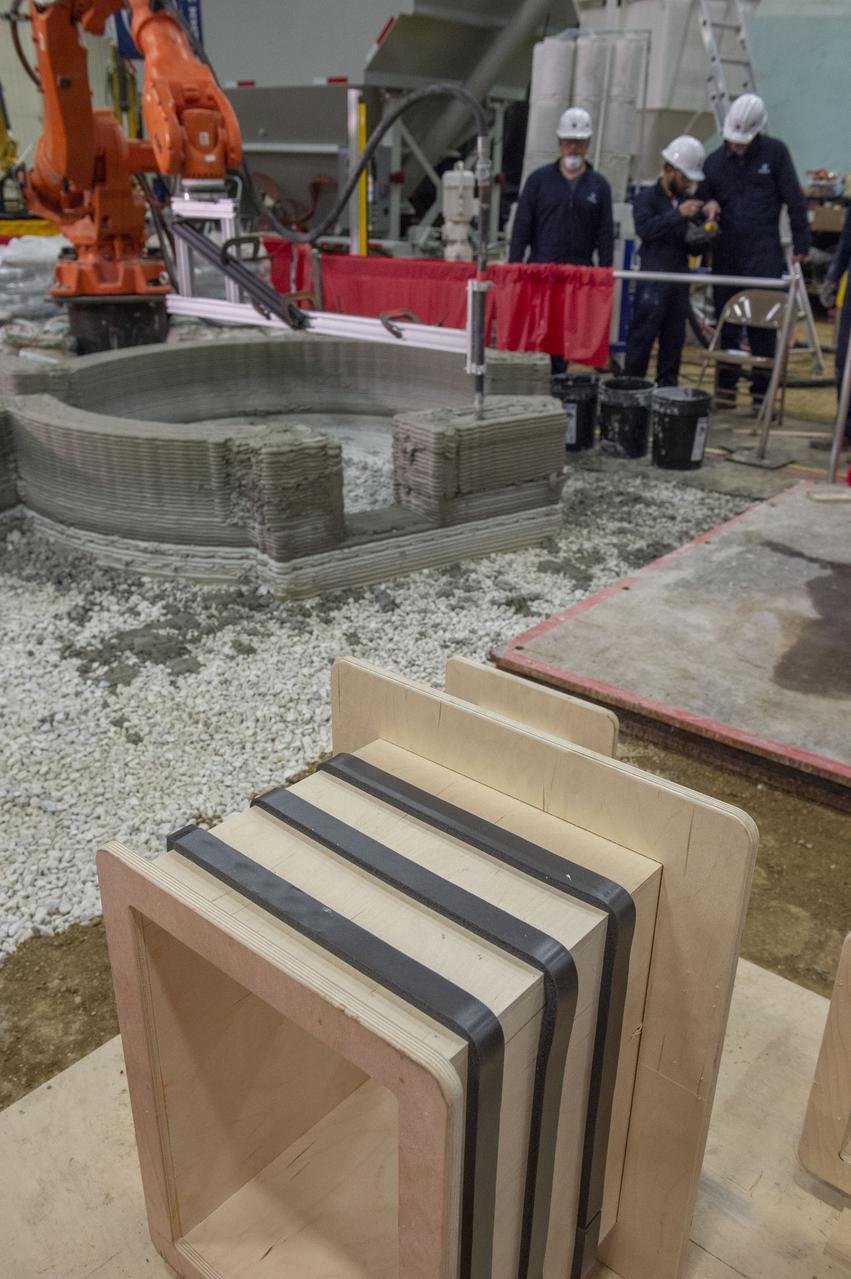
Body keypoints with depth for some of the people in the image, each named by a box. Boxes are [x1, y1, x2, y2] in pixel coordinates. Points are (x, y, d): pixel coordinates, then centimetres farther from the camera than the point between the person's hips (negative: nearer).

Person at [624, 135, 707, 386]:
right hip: (653, 279, -6)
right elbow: (644, 228, -18)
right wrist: (679, 213, -24)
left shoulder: (688, 201, 18)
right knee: (642, 337, -7)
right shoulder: (646, 197, 2)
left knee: (674, 340, 7)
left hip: (679, 280, 6)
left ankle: (667, 389, 13)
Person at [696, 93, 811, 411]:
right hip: (726, 254, 4)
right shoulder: (715, 160, 9)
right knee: (726, 323, 7)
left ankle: (762, 392, 0)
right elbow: (702, 198, 19)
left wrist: (801, 242, -2)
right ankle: (726, 388, 15)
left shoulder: (775, 152, 1)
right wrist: (708, 206, -5)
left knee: (763, 325, -6)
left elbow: (794, 199, 2)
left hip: (764, 254, -3)